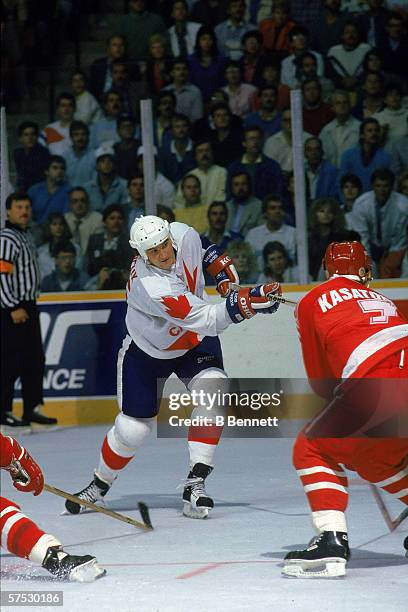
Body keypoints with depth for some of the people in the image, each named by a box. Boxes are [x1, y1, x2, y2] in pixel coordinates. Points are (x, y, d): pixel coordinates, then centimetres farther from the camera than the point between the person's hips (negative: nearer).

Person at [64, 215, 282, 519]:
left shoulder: (184, 235, -22)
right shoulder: (150, 287, -40)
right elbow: (207, 320, -44)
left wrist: (223, 271, -2)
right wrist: (248, 301, -54)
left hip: (195, 342, 5)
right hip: (146, 351, -5)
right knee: (132, 429, 0)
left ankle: (196, 483, -21)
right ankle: (99, 485, 30)